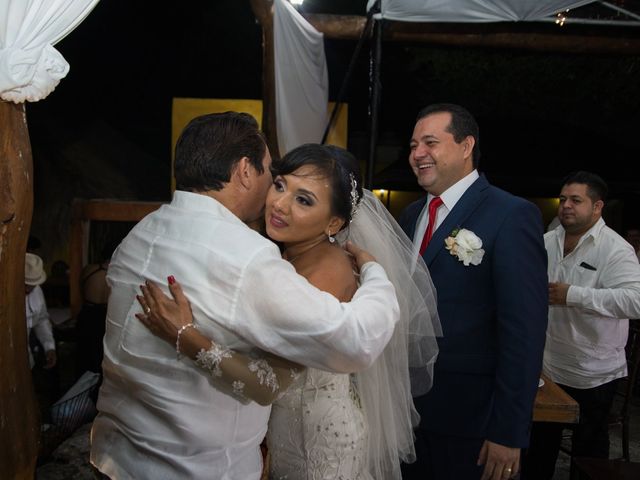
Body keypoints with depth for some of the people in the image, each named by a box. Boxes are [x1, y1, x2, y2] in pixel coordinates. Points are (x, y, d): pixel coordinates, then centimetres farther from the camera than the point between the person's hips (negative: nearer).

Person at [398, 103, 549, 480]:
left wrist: (509, 431, -17)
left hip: (470, 415, -6)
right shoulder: (411, 215, 7)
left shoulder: (512, 215, -14)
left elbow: (525, 331, -17)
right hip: (408, 405, 6)